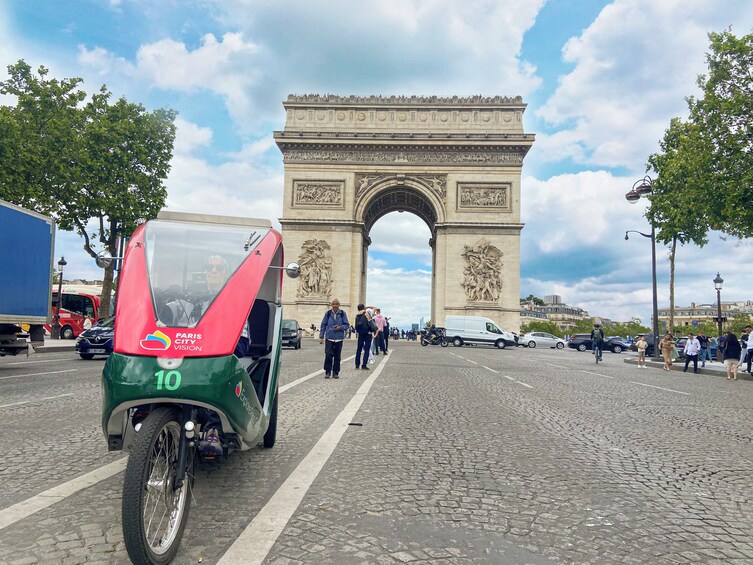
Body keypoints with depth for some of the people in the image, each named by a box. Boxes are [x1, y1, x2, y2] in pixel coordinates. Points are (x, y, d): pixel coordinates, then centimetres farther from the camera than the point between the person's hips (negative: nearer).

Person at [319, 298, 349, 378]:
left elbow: (346, 324, 3)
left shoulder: (343, 313, 0)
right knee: (328, 355, -8)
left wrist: (340, 327, -17)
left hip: (339, 338, 1)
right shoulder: (328, 313, 1)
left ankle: (335, 372, 16)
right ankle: (328, 372, 3)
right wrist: (321, 336, 3)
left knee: (337, 356, 6)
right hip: (329, 338, -1)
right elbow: (323, 325, 5)